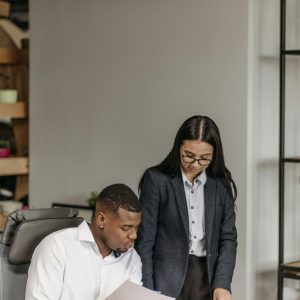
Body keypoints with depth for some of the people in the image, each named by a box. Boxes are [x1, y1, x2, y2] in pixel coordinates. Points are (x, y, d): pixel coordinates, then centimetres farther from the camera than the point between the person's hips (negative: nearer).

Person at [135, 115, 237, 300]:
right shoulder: (156, 180, -4)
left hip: (208, 278, 3)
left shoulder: (222, 185, 6)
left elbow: (228, 238, 6)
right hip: (167, 281, -2)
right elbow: (144, 240, -4)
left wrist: (222, 284, -6)